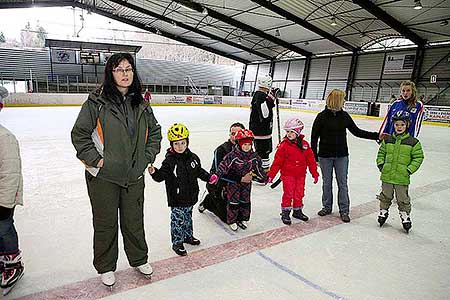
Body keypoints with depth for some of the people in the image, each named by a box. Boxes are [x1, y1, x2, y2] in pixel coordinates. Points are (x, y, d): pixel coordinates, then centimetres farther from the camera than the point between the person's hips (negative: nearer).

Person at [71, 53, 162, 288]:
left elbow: (155, 132, 14)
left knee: (134, 222, 17)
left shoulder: (141, 104, 4)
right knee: (106, 224, 12)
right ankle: (105, 267, 35)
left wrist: (147, 157, 6)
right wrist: (95, 159, -11)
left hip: (134, 176, 3)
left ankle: (139, 259, 40)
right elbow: (79, 134, -5)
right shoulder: (97, 102, -9)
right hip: (103, 176, -3)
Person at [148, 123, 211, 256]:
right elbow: (161, 176, -16)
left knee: (188, 217, 23)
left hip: (190, 196, 5)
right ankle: (177, 243, 20)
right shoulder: (169, 161, -15)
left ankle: (188, 236, 42)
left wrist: (209, 177, 4)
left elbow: (199, 171, 13)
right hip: (177, 198, -5)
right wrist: (154, 172, -35)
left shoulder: (193, 158, 0)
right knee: (178, 220, 3)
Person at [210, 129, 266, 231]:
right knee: (233, 202, 3)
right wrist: (216, 175, -36)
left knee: (245, 201, 13)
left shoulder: (254, 156, -6)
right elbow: (224, 165, -26)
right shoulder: (233, 155, -22)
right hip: (233, 182, -4)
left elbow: (258, 168, 9)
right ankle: (232, 221, 18)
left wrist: (264, 177, 14)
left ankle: (243, 219, 31)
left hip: (246, 182, 5)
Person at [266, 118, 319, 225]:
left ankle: (297, 211, 32)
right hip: (287, 174, -4)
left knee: (299, 193, 14)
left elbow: (311, 160, 6)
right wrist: (271, 174, -11)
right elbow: (277, 162, -9)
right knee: (288, 193, -2)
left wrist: (315, 173, 7)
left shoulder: (305, 144, 0)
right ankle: (285, 213, 13)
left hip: (300, 175, 4)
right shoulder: (284, 145, -10)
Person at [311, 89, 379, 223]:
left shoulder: (344, 116, 2)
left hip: (341, 156, 3)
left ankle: (344, 210, 20)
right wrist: (314, 155, -6)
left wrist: (376, 136, 2)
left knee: (342, 183, 7)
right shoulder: (322, 116, -9)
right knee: (326, 183, 11)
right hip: (325, 155, -2)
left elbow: (356, 131, 8)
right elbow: (314, 136, -5)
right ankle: (327, 207, 29)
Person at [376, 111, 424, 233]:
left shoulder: (413, 142, -6)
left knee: (403, 199, 9)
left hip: (402, 178, -2)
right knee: (385, 196, 17)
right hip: (387, 175, 2)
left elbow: (418, 157, -1)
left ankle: (405, 216, 28)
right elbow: (381, 153, 12)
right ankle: (383, 212, 35)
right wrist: (380, 164, 0)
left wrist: (410, 169, -9)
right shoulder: (387, 140, 1)